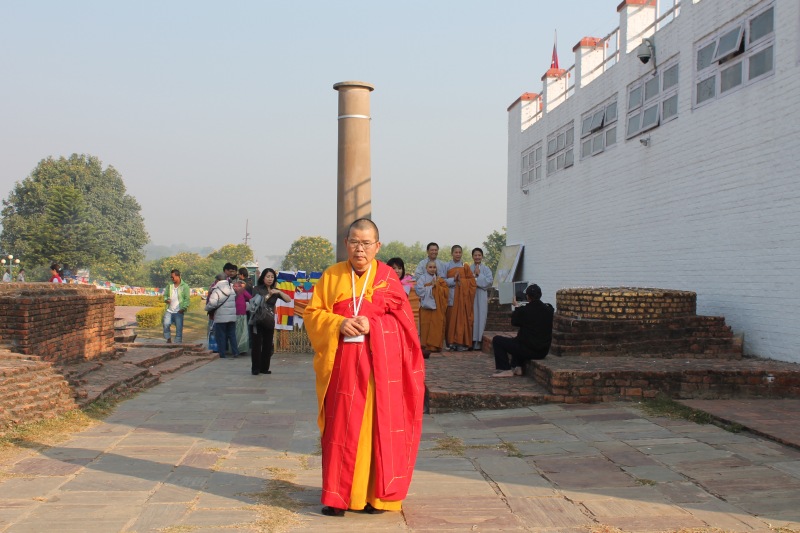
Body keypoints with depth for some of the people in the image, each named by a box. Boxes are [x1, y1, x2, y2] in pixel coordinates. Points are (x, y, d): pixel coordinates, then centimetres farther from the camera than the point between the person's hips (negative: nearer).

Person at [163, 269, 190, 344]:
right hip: (169, 311, 3)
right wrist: (166, 299, -5)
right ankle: (168, 339, 3)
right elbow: (165, 295, 19)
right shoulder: (169, 286, 10)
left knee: (179, 328, -1)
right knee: (166, 324, -15)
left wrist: (183, 308, -19)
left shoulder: (185, 286, -3)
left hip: (179, 312, -3)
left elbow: (187, 299, -7)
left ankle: (178, 343, 8)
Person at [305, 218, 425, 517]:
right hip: (344, 363, 0)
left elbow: (401, 316, 1)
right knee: (342, 428, 0)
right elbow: (313, 312, 5)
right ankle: (338, 496, 8)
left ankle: (378, 494, 13)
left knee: (380, 425, 2)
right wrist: (339, 323, -13)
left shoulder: (387, 276, 5)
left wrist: (371, 323, -16)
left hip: (382, 363, 0)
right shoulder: (332, 276, 7)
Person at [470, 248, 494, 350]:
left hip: (482, 297, 0)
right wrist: (474, 275, -8)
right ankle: (471, 341, -1)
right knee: (472, 318, -4)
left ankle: (478, 342, -2)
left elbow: (489, 281, -3)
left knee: (481, 317, -4)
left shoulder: (486, 269, 9)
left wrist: (479, 275, -5)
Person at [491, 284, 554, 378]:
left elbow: (514, 322, 4)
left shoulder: (523, 310, -16)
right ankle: (517, 368, 27)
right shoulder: (549, 309, -2)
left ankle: (506, 370, 5)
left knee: (497, 340, 7)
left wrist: (516, 307, 20)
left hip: (527, 350, -7)